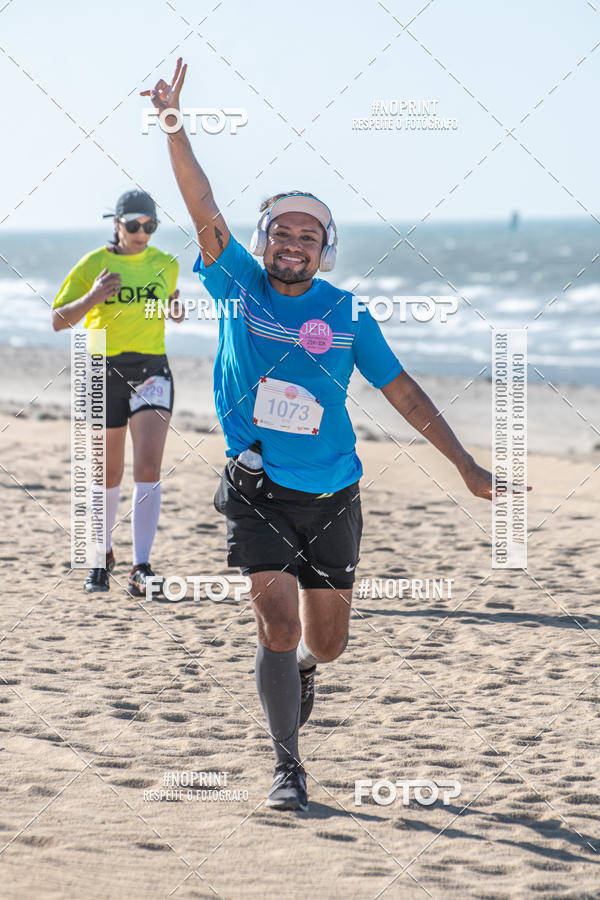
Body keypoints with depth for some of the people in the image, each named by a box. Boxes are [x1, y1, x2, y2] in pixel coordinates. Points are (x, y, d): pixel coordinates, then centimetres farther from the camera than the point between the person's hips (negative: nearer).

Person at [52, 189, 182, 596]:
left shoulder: (165, 264, 5)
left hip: (152, 371, 1)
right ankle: (103, 556, 31)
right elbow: (58, 320, -3)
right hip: (105, 373, -1)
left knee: (148, 468, -14)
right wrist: (92, 298, -21)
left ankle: (142, 568, -13)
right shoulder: (93, 265, -3)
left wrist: (175, 309, 1)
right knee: (109, 474, 9)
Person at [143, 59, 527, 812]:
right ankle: (286, 765, 2)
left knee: (326, 638, 10)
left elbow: (401, 390, 6)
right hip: (258, 494, -2)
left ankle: (301, 668, 48)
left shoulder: (347, 316, 1)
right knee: (276, 623, -12)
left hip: (331, 500, 2)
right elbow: (202, 207, -11)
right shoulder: (239, 286, -1)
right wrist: (174, 126, -23)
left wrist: (466, 465, 3)